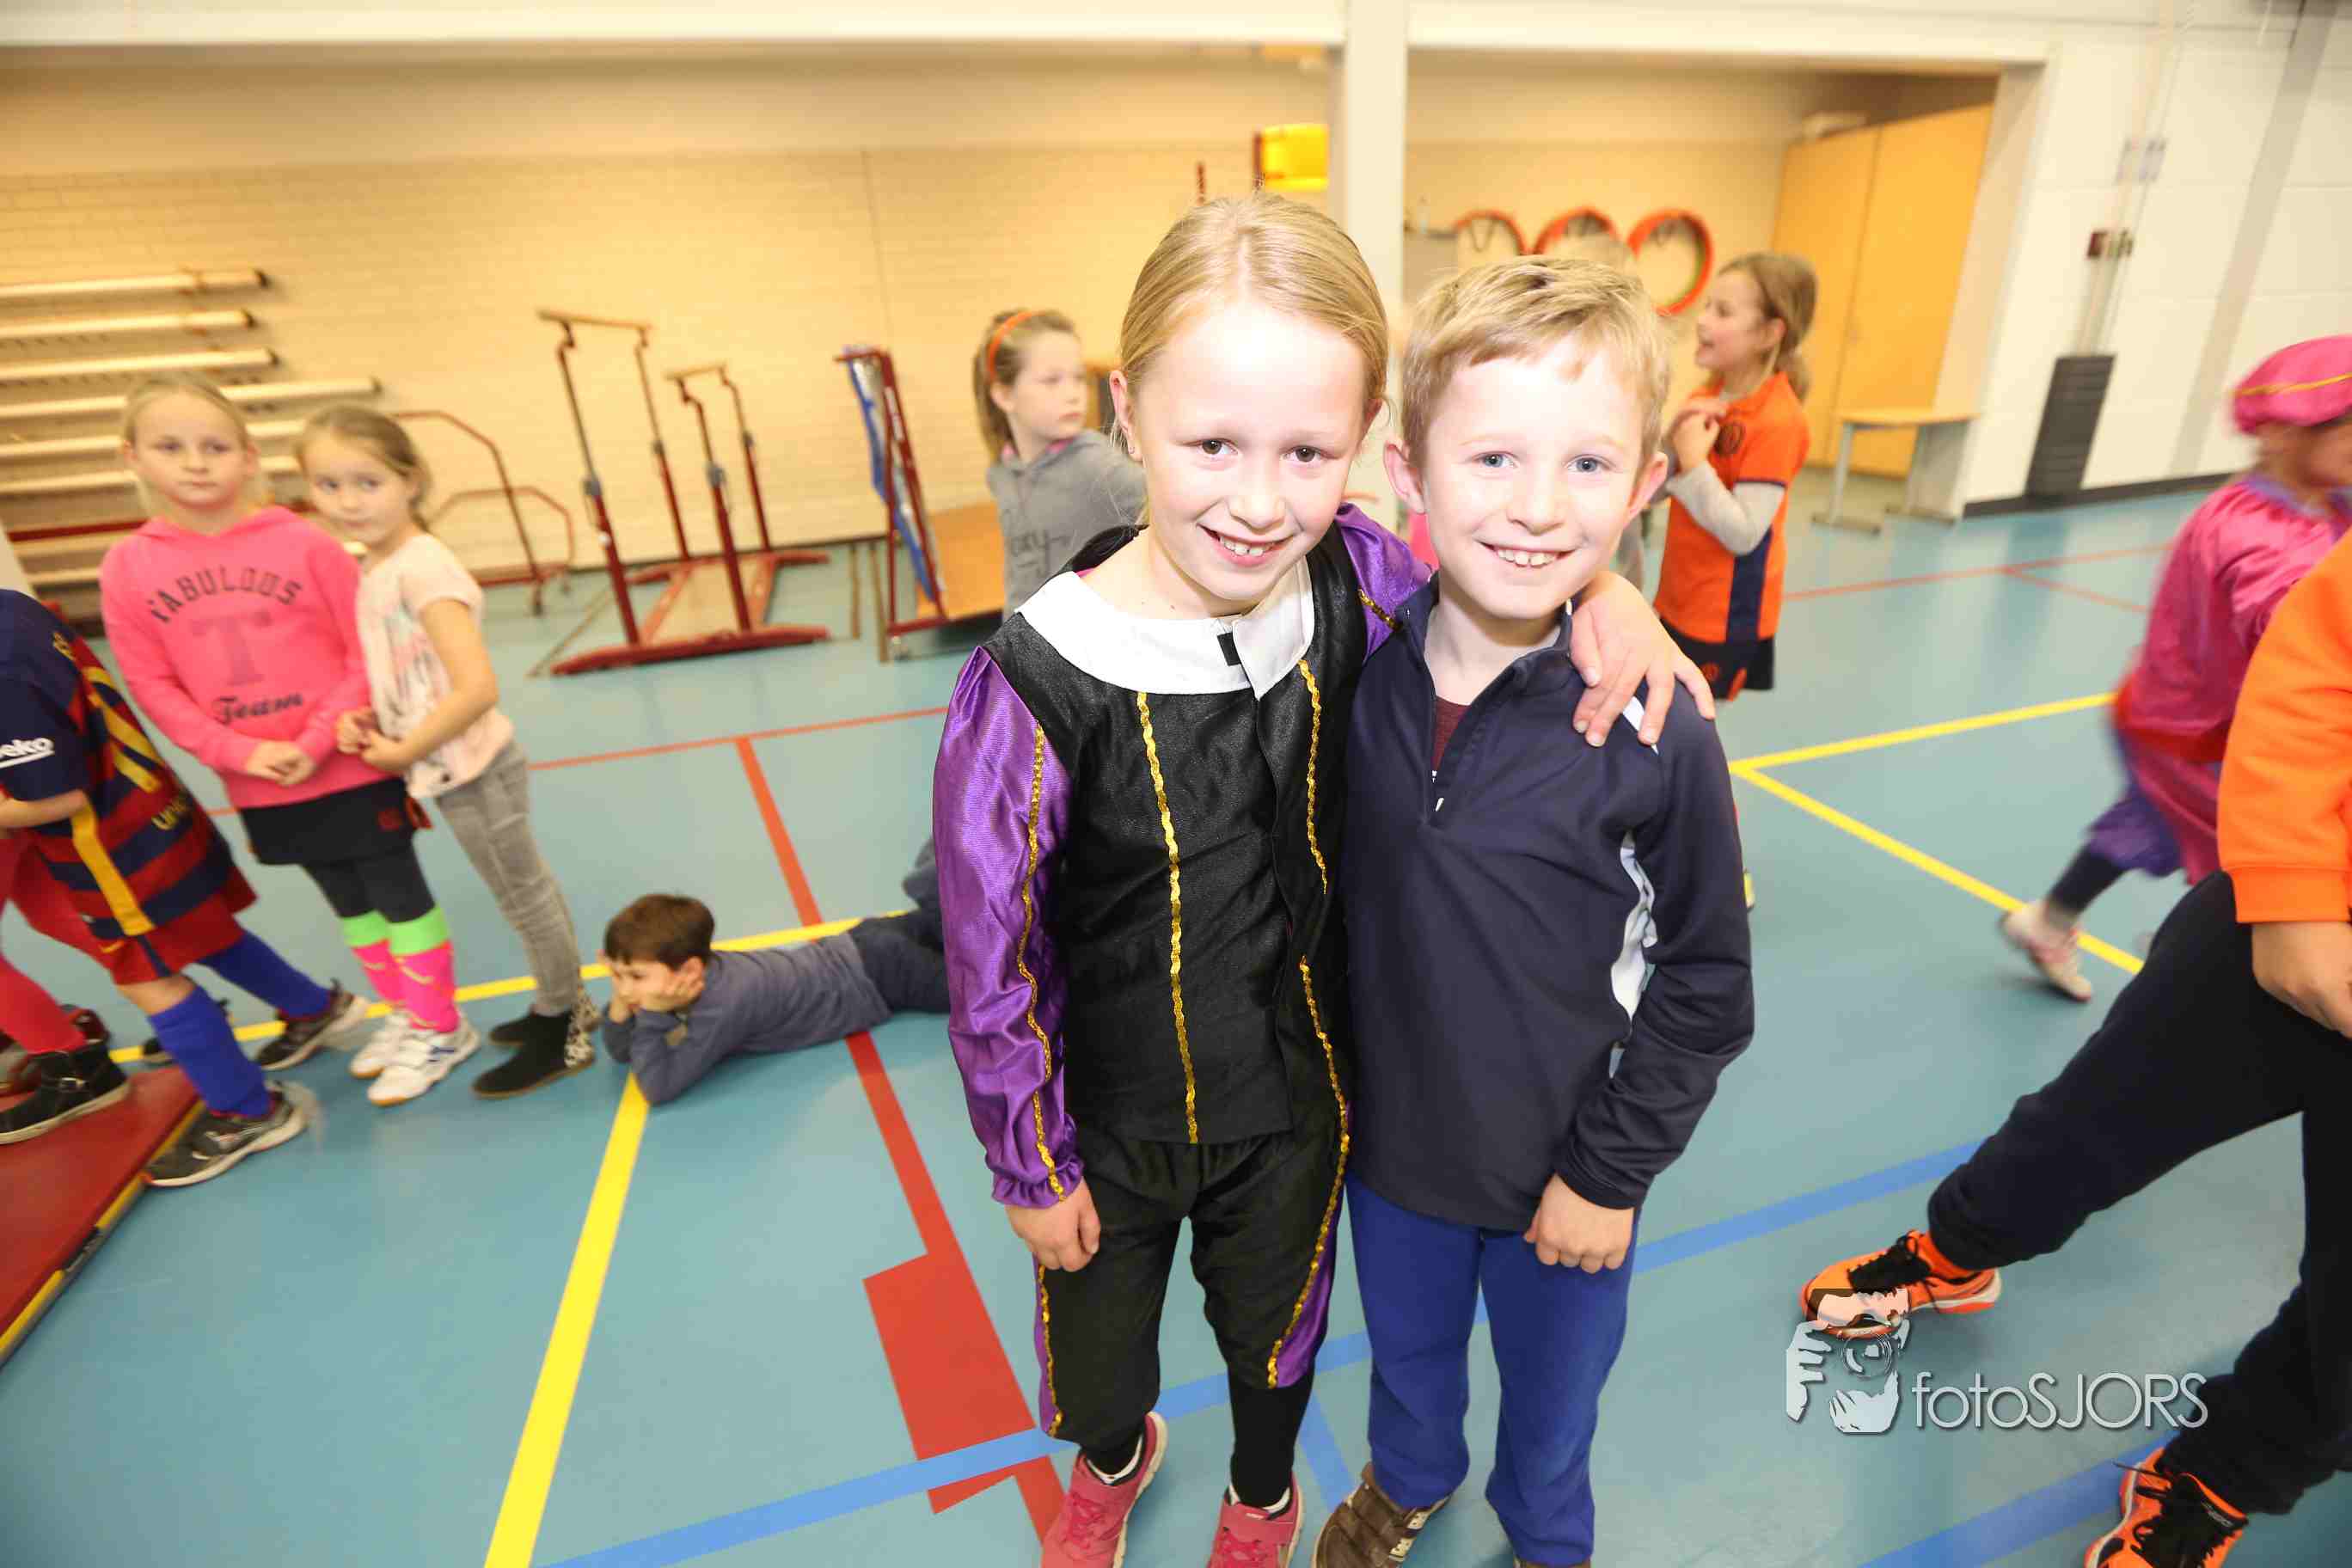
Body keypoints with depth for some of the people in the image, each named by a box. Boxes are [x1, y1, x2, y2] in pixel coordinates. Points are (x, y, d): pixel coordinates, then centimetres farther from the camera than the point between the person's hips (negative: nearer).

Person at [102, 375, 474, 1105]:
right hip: (260, 787, 4)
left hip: (352, 766, -4)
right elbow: (154, 687, 1)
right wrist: (242, 753, -12)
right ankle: (405, 1015, 34)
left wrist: (319, 741, -15)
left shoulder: (303, 543, -9)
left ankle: (441, 1028, 22)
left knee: (399, 894, 6)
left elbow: (367, 654, -8)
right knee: (351, 906, 18)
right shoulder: (127, 567, -1)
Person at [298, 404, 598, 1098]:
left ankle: (560, 1036, 22)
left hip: (471, 772, -9)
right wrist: (357, 720, -2)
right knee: (529, 891, 20)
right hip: (454, 771, 9)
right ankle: (564, 1004, 36)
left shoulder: (421, 568, -21)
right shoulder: (373, 567, 6)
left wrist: (404, 753, -17)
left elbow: (476, 689, -29)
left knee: (526, 901, 6)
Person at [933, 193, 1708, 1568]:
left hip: (1298, 1095, 2)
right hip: (1108, 1119, -1)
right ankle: (1117, 1458, 68)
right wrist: (1032, 1167, -4)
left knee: (1276, 1328, 29)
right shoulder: (1037, 685, -28)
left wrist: (1608, 590, -18)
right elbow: (993, 965, -16)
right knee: (1095, 1354, 27)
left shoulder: (1363, 583, -18)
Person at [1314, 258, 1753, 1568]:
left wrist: (1609, 1173, -9)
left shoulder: (1654, 735, -23)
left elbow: (1704, 991, -11)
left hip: (1563, 1172, -2)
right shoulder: (1355, 676, -16)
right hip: (1390, 1134, 2)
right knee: (1408, 1350, 30)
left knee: (1555, 1393, 26)